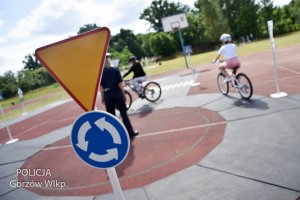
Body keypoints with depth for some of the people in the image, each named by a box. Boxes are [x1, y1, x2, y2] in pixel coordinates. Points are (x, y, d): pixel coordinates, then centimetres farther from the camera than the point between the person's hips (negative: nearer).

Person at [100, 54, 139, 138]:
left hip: (107, 95, 1)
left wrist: (103, 98, 6)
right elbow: (120, 84, -4)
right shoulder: (115, 70, -2)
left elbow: (101, 87, -2)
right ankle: (131, 132, 11)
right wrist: (123, 95, 3)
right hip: (117, 93, 0)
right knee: (124, 113, 7)